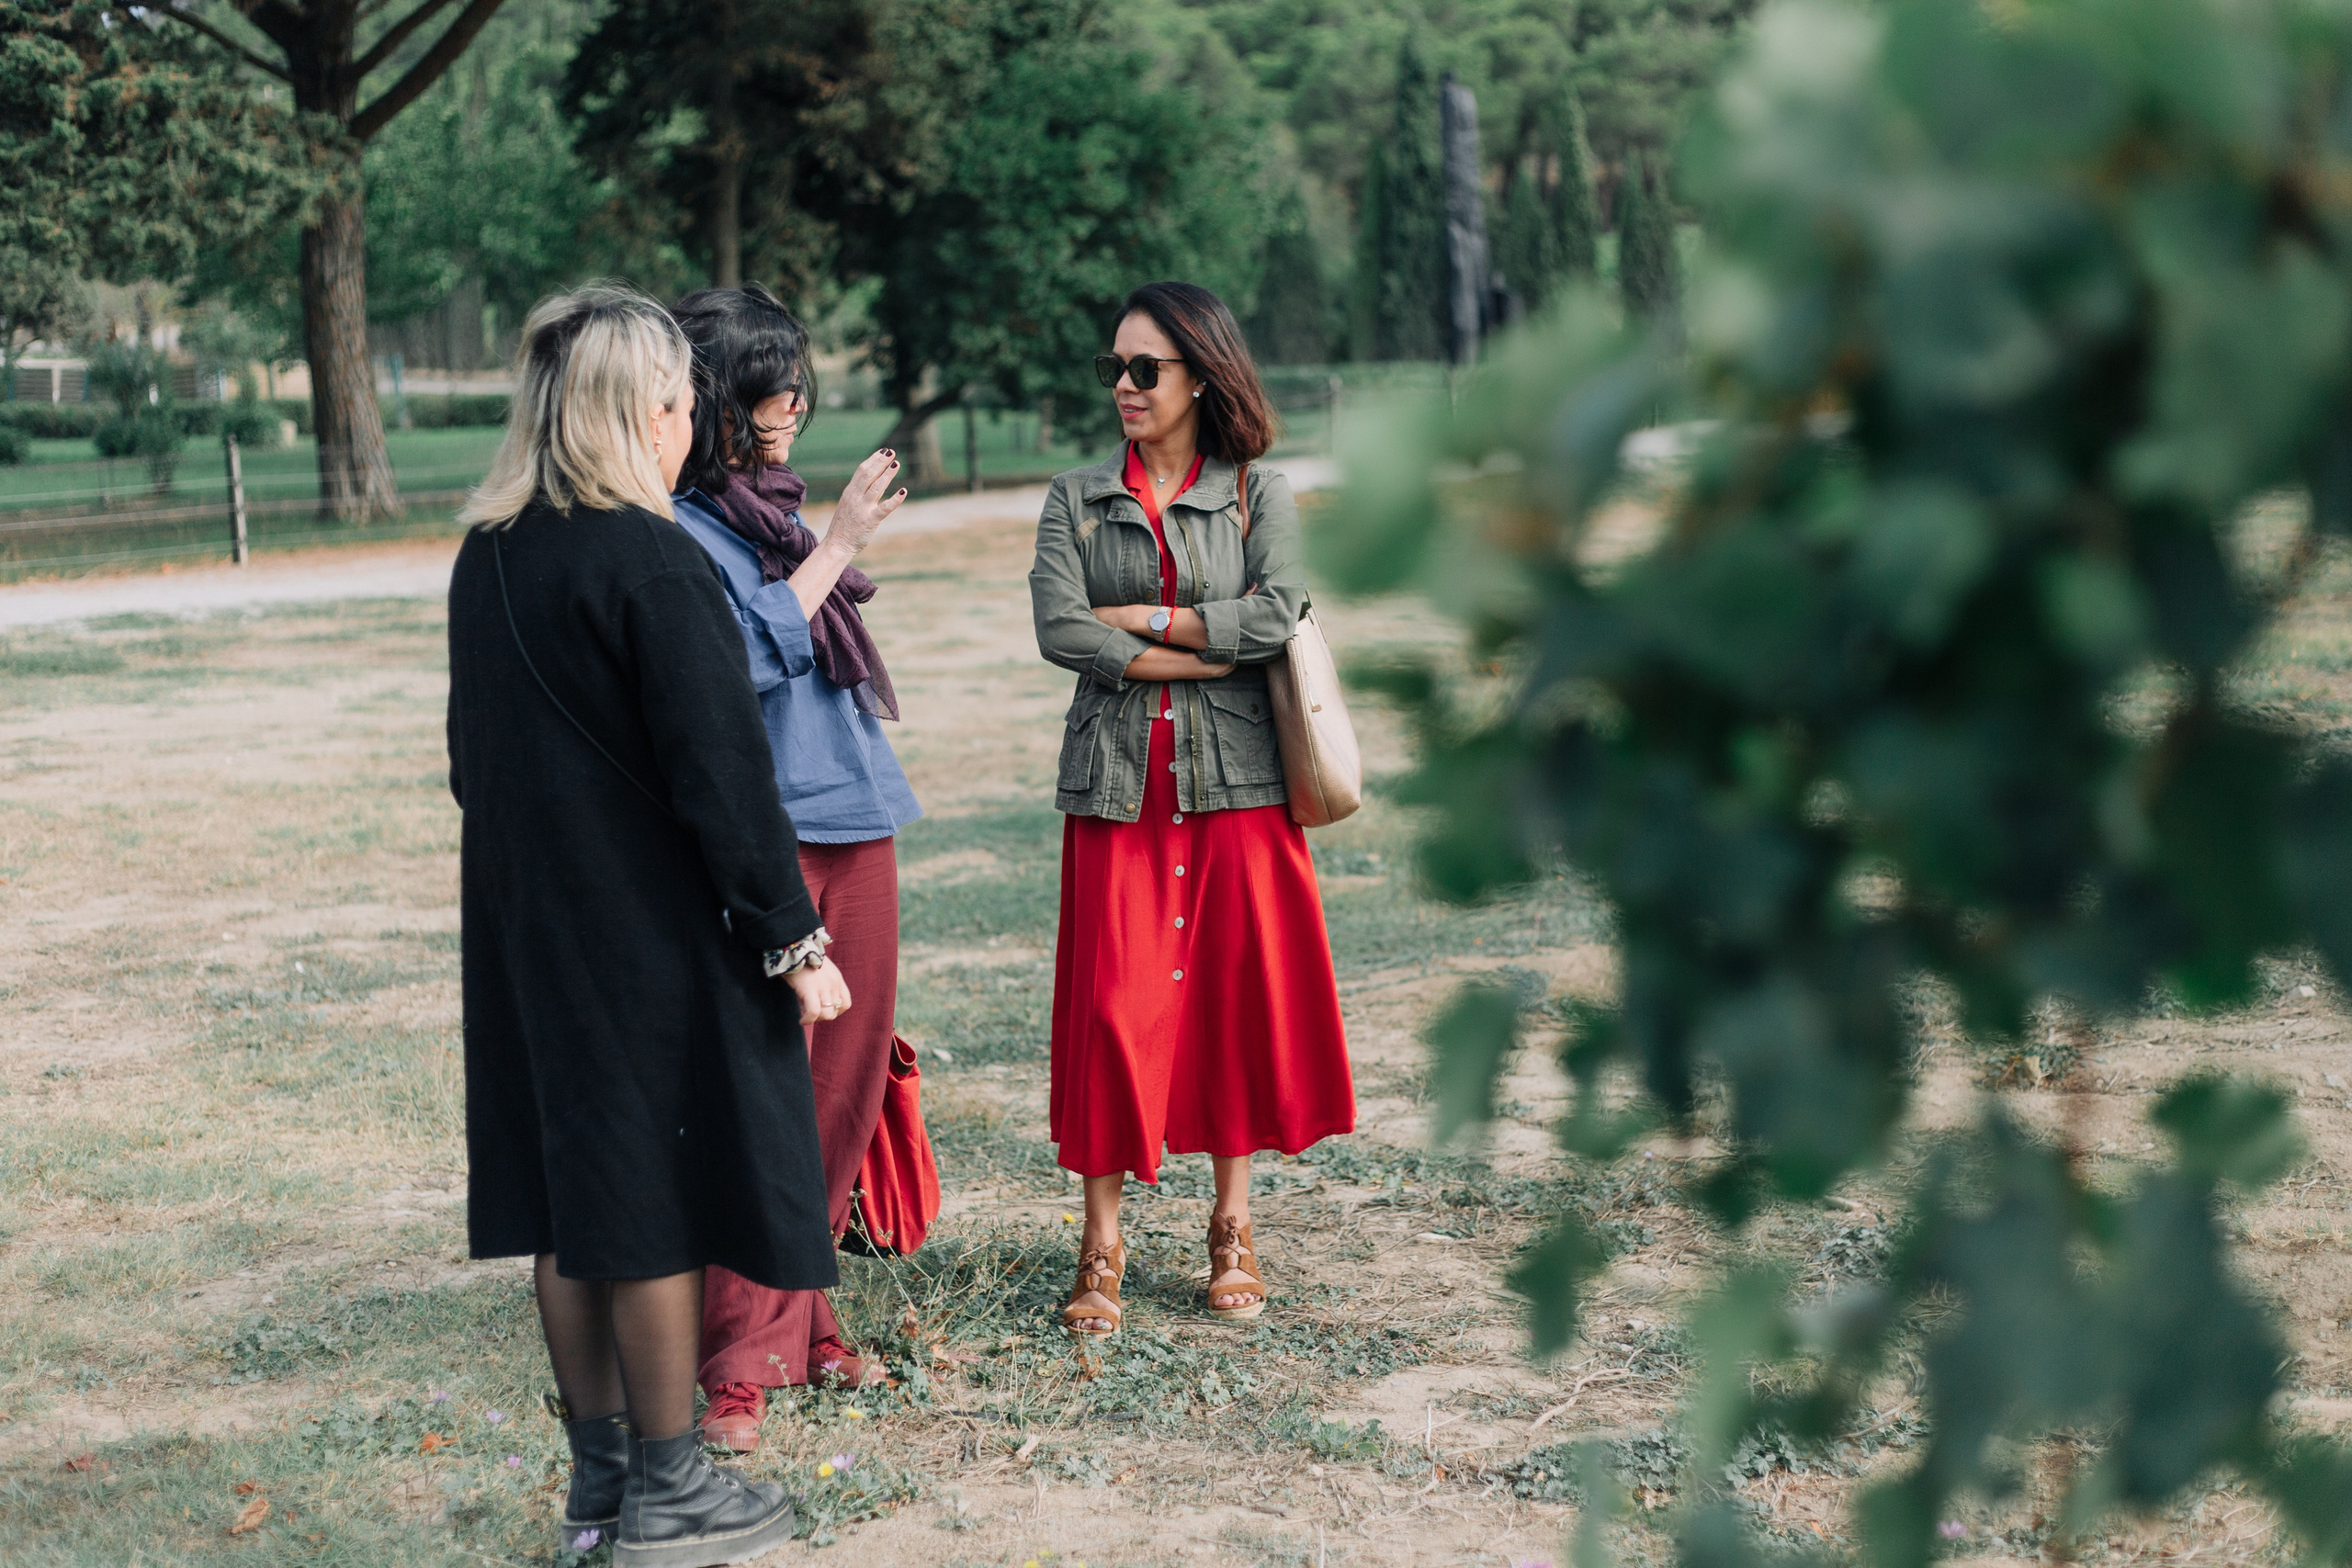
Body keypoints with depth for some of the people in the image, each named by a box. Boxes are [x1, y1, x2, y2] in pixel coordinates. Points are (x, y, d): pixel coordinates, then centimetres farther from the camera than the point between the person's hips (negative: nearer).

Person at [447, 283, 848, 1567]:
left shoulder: (486, 559, 6)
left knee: (569, 1196, 13)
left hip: (526, 930, 8)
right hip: (648, 933, -8)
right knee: (655, 1193, 2)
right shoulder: (653, 566, -18)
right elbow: (719, 772, -19)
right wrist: (793, 936, -13)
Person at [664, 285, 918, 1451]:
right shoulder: (674, 532, -9)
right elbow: (740, 656, -22)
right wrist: (833, 551, -17)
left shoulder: (778, 510, 16)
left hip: (854, 819, 8)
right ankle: (742, 1357, 1)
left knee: (844, 1082, 11)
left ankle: (799, 1311, 23)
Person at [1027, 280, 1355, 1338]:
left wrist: (1137, 618, -9)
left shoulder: (1260, 494, 5)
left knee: (1237, 992, 3)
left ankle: (1231, 1229, 18)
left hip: (1236, 782, 0)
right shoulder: (1076, 499, 8)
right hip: (1117, 783, 0)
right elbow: (1058, 630, -8)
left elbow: (1276, 617, -12)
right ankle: (1101, 1242, 6)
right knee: (1112, 1003, -3)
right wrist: (1204, 656, -12)